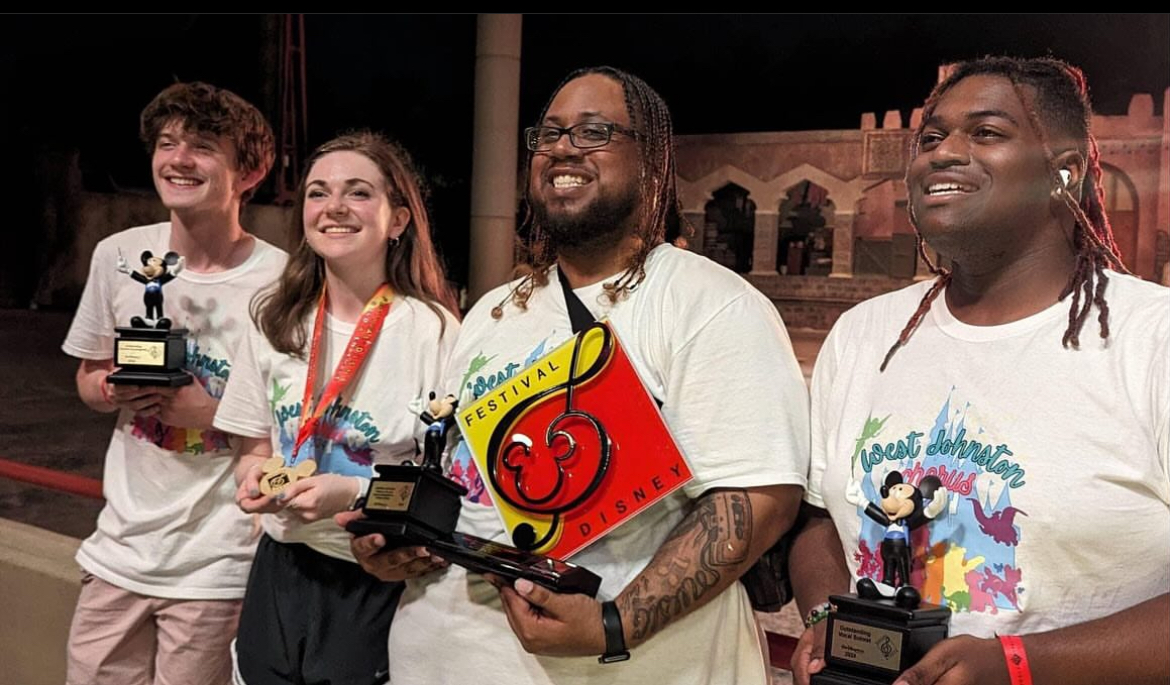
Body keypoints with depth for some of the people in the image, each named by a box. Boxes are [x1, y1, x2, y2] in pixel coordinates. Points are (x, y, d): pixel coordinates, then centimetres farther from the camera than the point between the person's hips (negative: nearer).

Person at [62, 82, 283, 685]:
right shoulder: (119, 255, 0)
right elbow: (88, 381, 13)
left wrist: (207, 412, -22)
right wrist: (113, 389, -10)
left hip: (217, 567, -4)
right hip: (121, 549, 5)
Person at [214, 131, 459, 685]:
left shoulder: (431, 329, -13)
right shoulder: (276, 321, 4)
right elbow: (254, 450, 13)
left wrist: (355, 493, -22)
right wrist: (254, 477, -8)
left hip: (378, 583, -4)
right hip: (281, 571, 5)